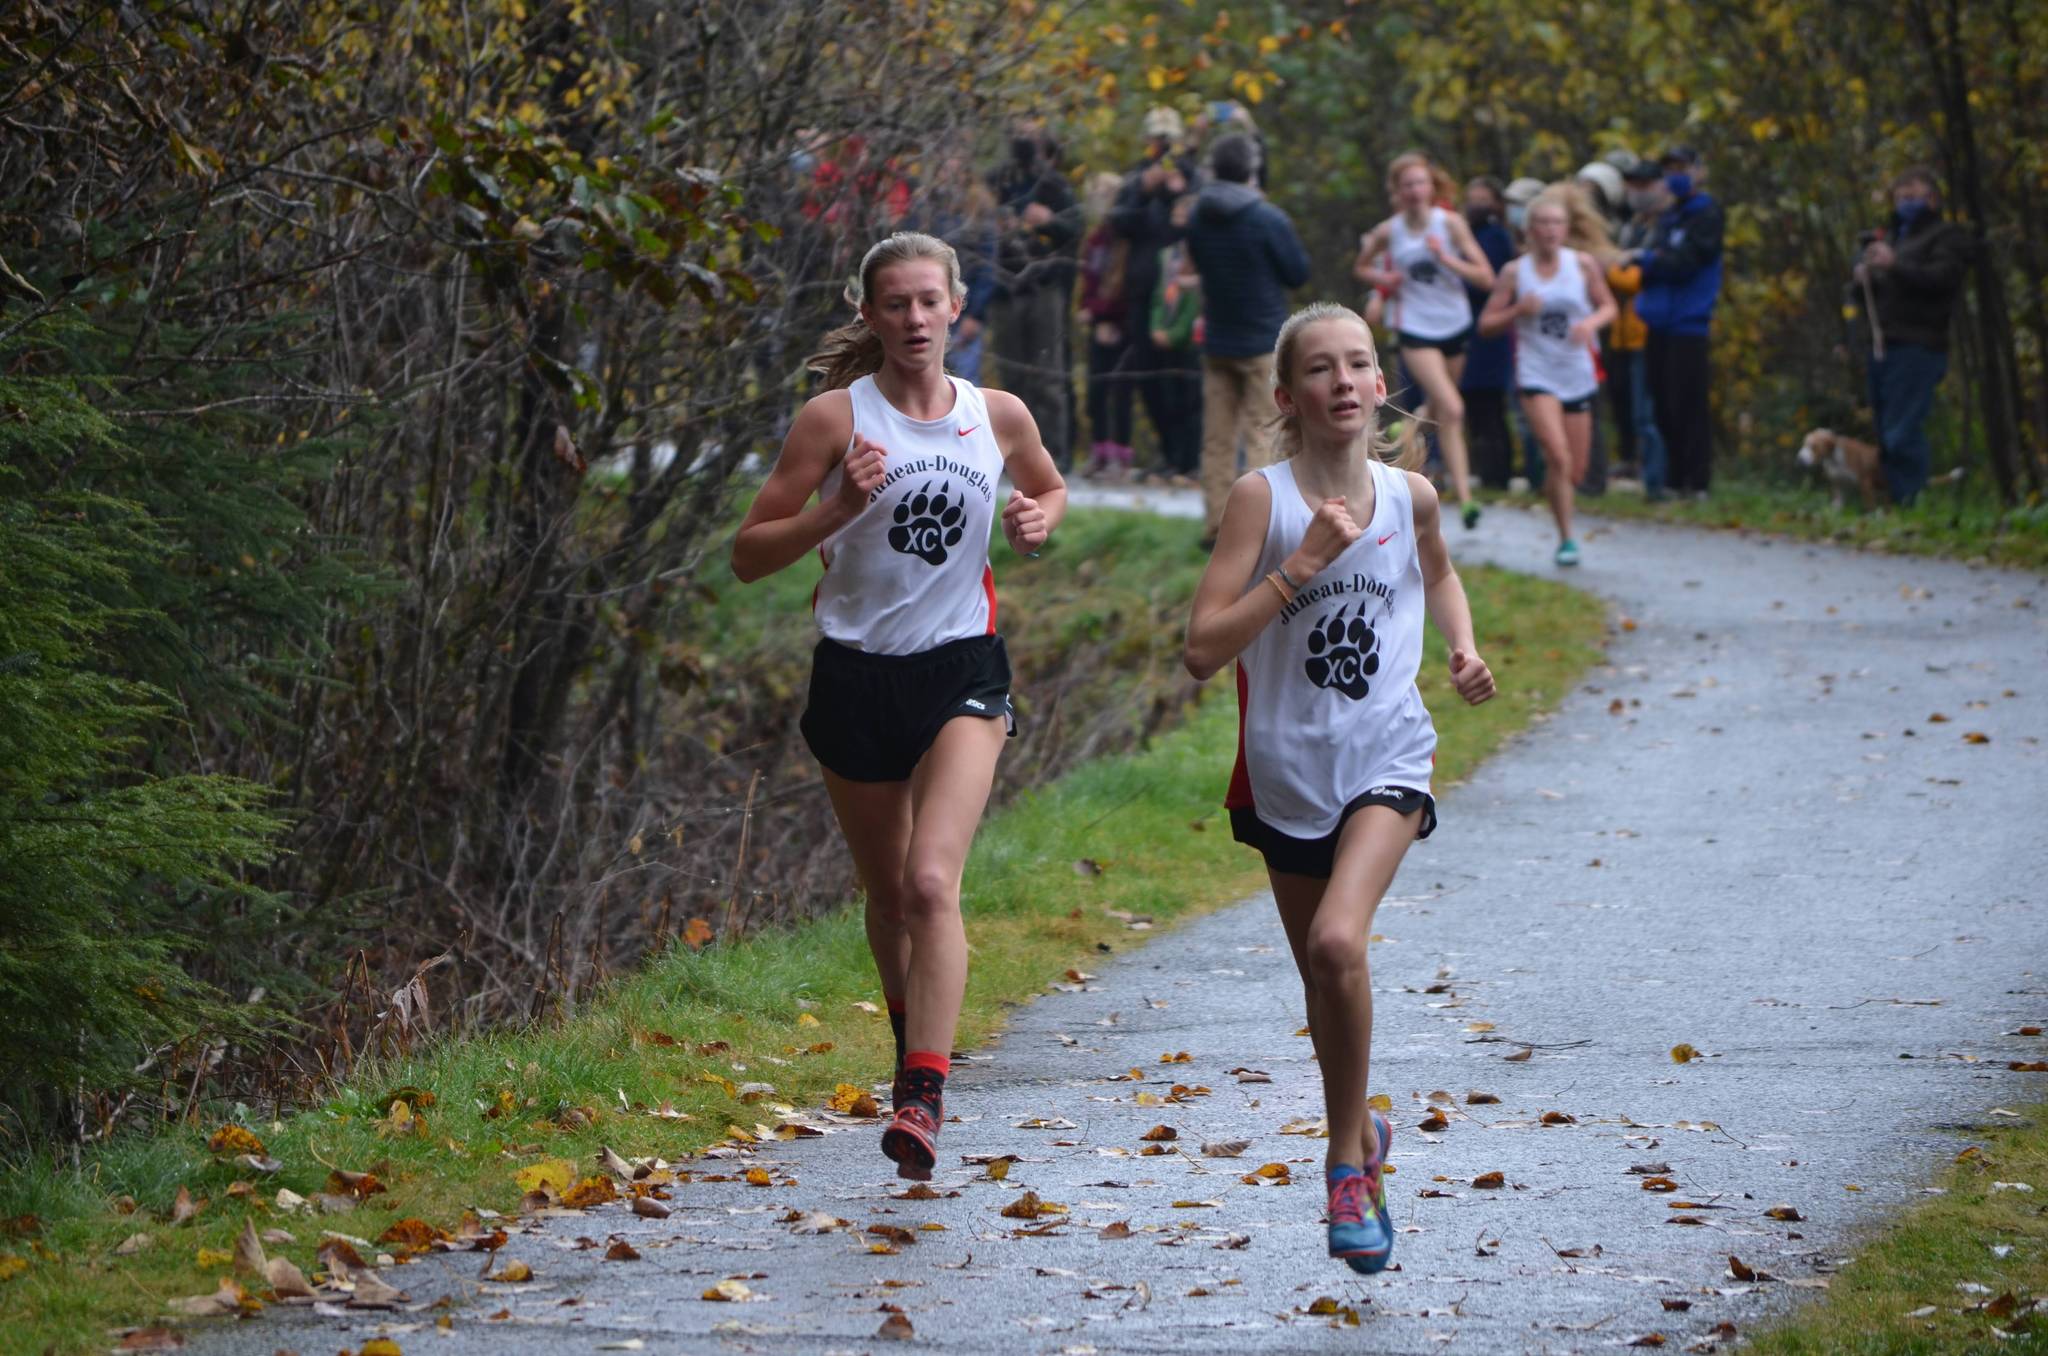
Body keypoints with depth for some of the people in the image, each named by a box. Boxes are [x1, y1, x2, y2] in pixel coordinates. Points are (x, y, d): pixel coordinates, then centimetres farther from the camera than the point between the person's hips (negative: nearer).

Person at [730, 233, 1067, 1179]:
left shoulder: (999, 417, 2)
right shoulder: (835, 418, -6)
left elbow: (1051, 491, 24)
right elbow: (749, 553, -7)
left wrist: (1037, 520, 0)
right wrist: (839, 508, -22)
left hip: (962, 673, -1)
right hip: (857, 674, 1)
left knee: (931, 882, -19)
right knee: (887, 893, 14)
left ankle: (922, 1097, -24)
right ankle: (915, 1046, 40)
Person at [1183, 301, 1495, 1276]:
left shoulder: (1410, 495, -2)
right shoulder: (1262, 498, -11)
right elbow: (1203, 649, -18)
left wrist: (1463, 647, 5)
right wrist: (1305, 560, -23)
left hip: (1386, 760, 0)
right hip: (1289, 769, 0)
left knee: (1338, 940, -23)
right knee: (1318, 974, 13)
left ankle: (1346, 1158, -6)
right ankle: (1359, 1135, 39)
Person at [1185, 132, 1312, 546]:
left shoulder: (1198, 219, 2)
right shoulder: (1269, 220, -15)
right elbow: (1299, 273, -6)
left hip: (1217, 340, 5)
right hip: (1263, 342, -5)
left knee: (1217, 438, 10)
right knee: (1263, 434, -2)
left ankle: (1215, 523, 12)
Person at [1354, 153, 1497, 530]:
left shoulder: (1451, 223, -6)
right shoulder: (1387, 231, -4)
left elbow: (1486, 277, -9)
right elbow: (1361, 267, 15)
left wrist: (1447, 259, -22)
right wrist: (1381, 278, -7)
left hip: (1455, 327, 2)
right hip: (1416, 330, -2)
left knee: (1440, 410, 16)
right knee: (1452, 410, -17)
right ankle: (1464, 497, -17)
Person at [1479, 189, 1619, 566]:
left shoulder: (1583, 265, 3)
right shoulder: (1515, 272, -1)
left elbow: (1608, 306, 11)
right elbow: (1486, 324, 3)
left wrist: (1592, 322, -11)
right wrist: (1518, 311, -16)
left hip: (1578, 376, 3)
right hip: (1536, 375, -3)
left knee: (1575, 471, 5)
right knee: (1559, 457, -21)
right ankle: (1566, 538, -12)